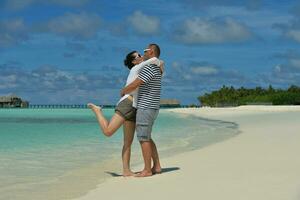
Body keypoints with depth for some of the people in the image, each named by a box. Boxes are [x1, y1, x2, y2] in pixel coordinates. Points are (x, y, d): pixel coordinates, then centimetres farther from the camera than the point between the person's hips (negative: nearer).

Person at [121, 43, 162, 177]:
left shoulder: (149, 68, -17)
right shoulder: (157, 69, 14)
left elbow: (133, 86, -18)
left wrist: (123, 91, 2)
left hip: (146, 107, -10)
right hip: (152, 108, 10)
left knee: (143, 138, -5)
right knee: (147, 138, 16)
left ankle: (147, 170, -2)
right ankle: (157, 166, 16)